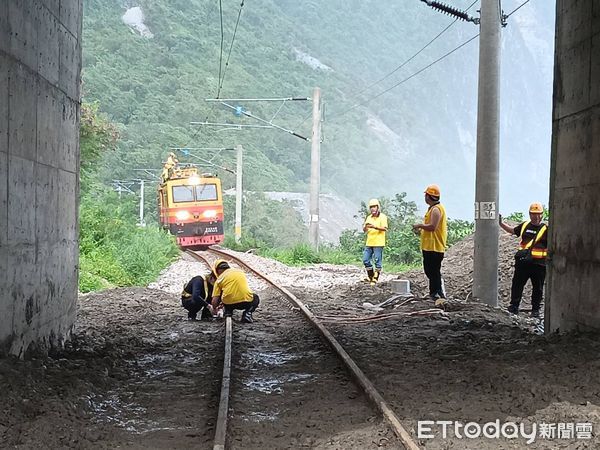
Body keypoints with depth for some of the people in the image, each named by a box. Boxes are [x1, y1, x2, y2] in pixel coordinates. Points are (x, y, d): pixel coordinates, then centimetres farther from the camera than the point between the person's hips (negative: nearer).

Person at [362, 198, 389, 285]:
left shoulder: (382, 217, -3)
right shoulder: (369, 218, 15)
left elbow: (385, 228, -15)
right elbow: (364, 230, 13)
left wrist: (375, 227, -29)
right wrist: (365, 227, -11)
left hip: (378, 243, -6)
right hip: (369, 242, 6)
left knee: (377, 261, -4)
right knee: (366, 260, 5)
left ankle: (375, 278, 0)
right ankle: (370, 276, 18)